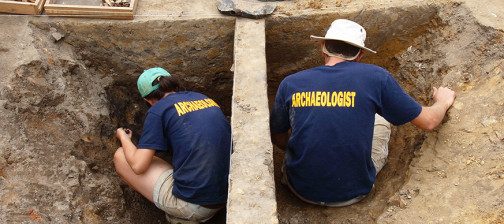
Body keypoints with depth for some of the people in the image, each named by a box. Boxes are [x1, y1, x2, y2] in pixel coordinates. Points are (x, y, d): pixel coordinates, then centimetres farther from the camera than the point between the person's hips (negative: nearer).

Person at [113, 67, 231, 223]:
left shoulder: (158, 110, -7)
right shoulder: (207, 99, 11)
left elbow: (138, 166, -9)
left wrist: (123, 138, 12)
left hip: (192, 203, -7)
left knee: (120, 156, 8)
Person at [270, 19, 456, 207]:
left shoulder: (290, 83, -6)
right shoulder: (375, 77, -11)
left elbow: (278, 138, 9)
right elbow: (429, 121, 0)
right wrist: (442, 102, 24)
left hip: (302, 190, 2)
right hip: (353, 193, -1)